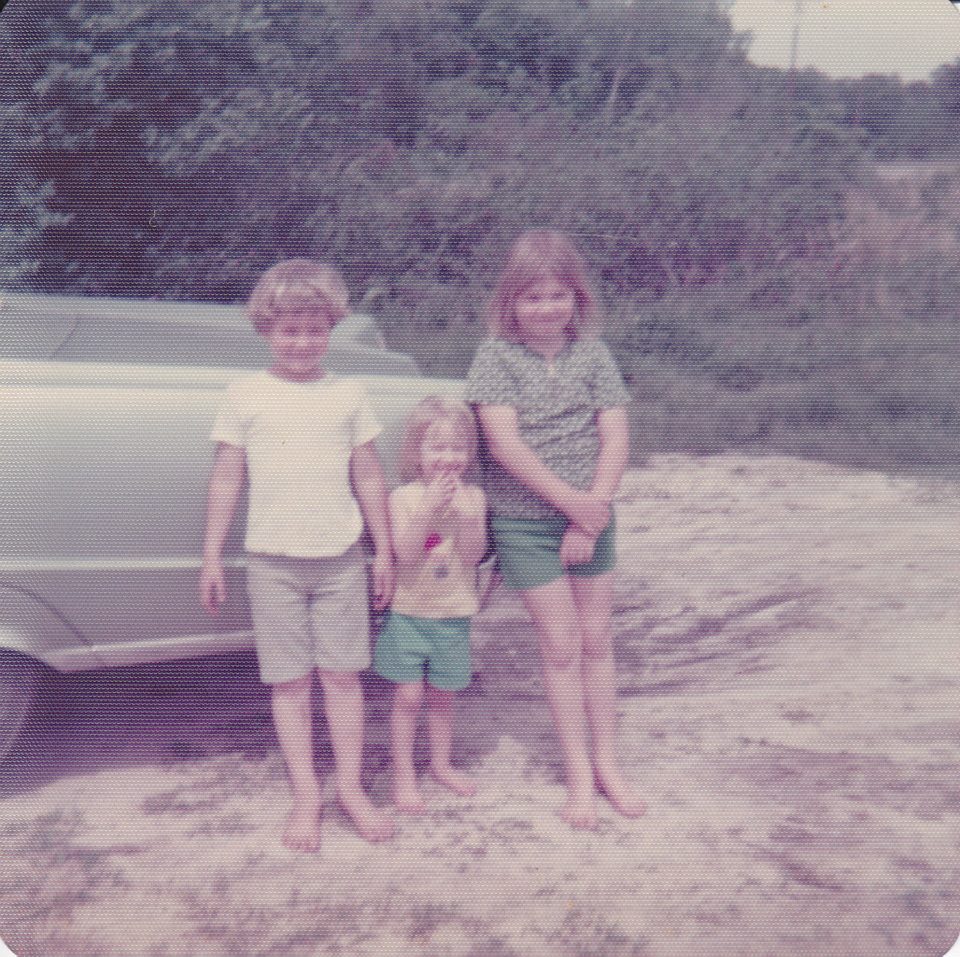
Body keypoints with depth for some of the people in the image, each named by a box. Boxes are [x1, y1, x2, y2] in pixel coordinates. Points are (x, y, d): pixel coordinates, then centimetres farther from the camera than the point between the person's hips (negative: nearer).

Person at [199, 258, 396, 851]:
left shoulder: (349, 395, 5)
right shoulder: (246, 397, 2)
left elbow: (369, 477, 8)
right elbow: (227, 480, 4)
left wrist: (384, 551, 8)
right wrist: (212, 556, 2)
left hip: (341, 557, 1)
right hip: (272, 559, 0)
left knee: (343, 673, 6)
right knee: (290, 681, 5)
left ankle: (351, 787, 19)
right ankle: (306, 796, 16)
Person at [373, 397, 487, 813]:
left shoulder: (472, 497, -3)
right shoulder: (404, 498, -9)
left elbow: (474, 554, -9)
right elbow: (406, 554, -19)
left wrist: (466, 518, -26)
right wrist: (428, 510, -29)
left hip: (454, 614, 2)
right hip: (409, 611, -2)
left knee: (442, 694, 15)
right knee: (408, 695, 2)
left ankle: (441, 763, 32)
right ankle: (403, 773, 16)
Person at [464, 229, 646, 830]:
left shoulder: (594, 354, 2)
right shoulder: (496, 356, -6)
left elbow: (615, 438, -3)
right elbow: (504, 442, -16)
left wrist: (590, 516, -12)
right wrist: (570, 500, -18)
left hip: (591, 517, 3)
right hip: (524, 521, -3)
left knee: (598, 641, 10)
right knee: (561, 647, 3)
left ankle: (607, 762, 25)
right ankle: (578, 774, 16)